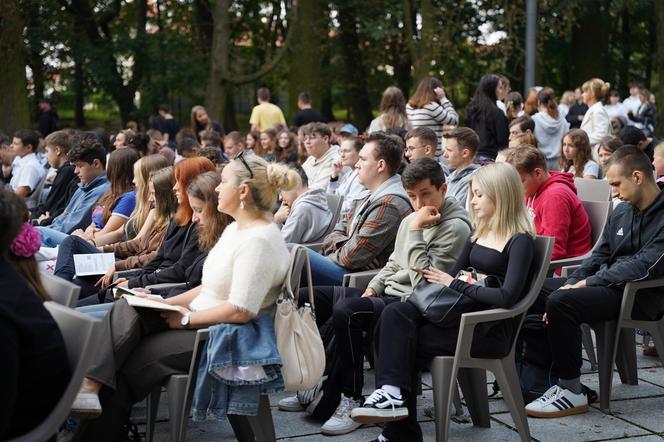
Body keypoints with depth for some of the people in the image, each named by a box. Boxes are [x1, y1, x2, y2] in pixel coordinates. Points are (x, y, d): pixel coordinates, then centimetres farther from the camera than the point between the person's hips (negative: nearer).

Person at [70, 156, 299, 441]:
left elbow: (240, 311, -26)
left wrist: (186, 319, -15)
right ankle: (91, 385, -22)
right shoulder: (236, 228, 12)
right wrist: (164, 303, 5)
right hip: (198, 319, 9)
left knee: (125, 363, -13)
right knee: (126, 310, -13)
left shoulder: (259, 241, -21)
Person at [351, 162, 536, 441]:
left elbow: (507, 297, -19)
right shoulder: (478, 234, 17)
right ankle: (392, 392, -29)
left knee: (404, 340, -21)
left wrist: (457, 285, -13)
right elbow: (454, 275, 19)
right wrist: (434, 277, -3)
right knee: (395, 314, -20)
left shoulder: (520, 242, -7)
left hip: (492, 329, -7)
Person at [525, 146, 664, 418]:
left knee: (560, 302, -29)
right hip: (607, 284, 9)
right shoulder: (621, 211, 12)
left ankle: (572, 393, -18)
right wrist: (572, 283, -2)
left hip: (641, 295, -9)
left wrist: (587, 283, -19)